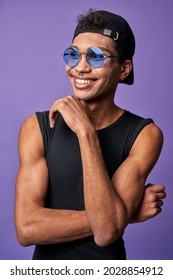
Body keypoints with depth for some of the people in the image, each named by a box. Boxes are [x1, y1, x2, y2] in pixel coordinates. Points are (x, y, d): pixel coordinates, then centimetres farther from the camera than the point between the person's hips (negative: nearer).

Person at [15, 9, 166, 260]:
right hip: (46, 259, 1)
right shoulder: (38, 127, -13)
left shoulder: (144, 135, -16)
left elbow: (107, 232, -27)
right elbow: (26, 229, -22)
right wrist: (126, 214, -23)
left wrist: (85, 132, -29)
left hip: (107, 258, -1)